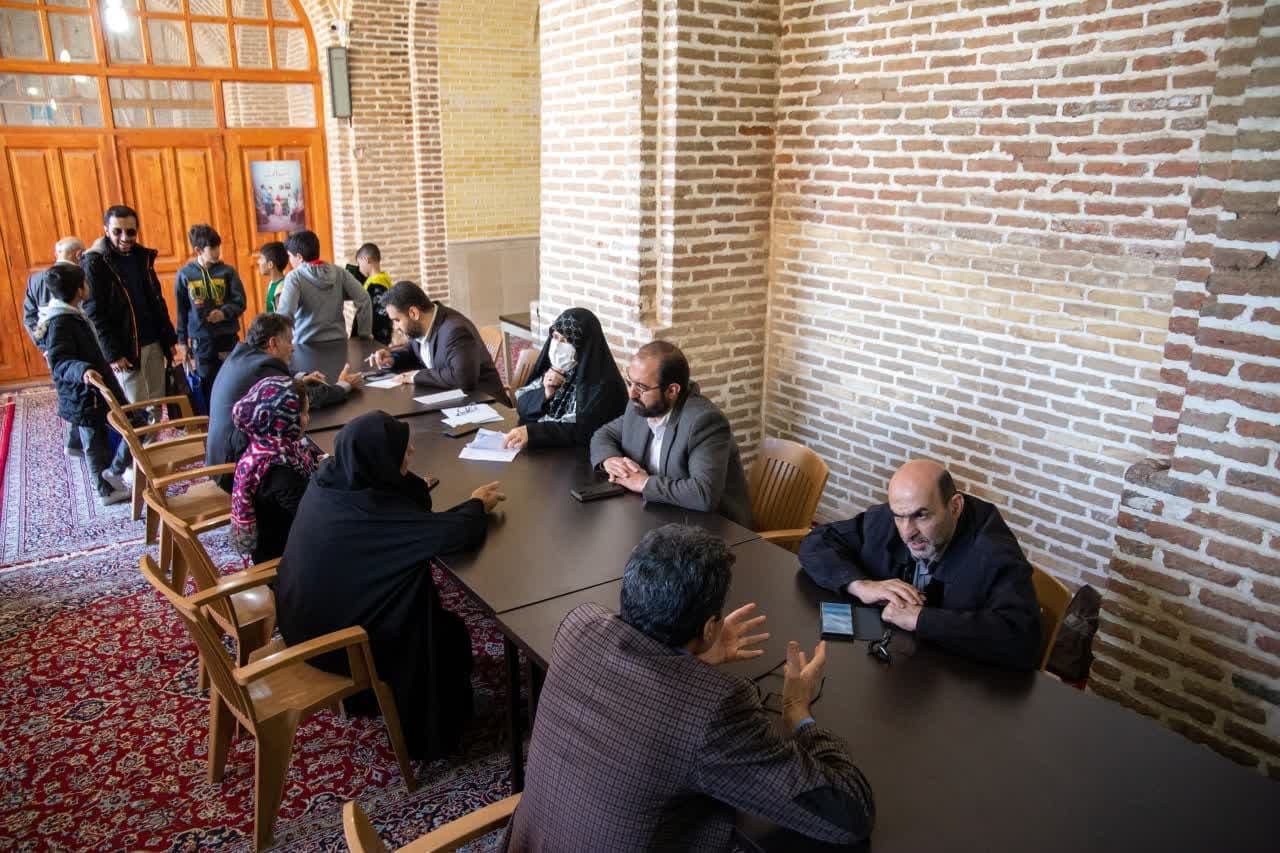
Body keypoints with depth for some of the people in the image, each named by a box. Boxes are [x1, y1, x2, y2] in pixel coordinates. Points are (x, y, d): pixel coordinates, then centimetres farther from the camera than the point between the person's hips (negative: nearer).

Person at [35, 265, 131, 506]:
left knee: (97, 444, 16)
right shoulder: (60, 323, -21)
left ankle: (107, 490, 25)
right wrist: (82, 370, -46)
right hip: (85, 396, -10)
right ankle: (114, 472, 4)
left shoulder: (71, 314, 10)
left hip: (89, 393, 10)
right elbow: (58, 363, -28)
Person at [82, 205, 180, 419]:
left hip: (154, 345, 6)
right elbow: (94, 314, -12)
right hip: (125, 349, -6)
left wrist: (170, 340, 12)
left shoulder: (143, 256, 9)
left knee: (156, 406, 8)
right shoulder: (94, 263, -9)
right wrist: (112, 354, -17)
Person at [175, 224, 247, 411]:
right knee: (208, 387, 6)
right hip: (200, 340, 0)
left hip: (228, 338, 0)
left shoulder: (227, 271, -2)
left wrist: (224, 312, -23)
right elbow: (181, 310, 6)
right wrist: (182, 341, 8)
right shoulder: (184, 274, -1)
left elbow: (240, 302, -2)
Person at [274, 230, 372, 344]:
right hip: (338, 341, 4)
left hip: (307, 344, -3)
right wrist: (365, 334, 2)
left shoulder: (295, 277, -9)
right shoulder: (339, 272, 2)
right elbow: (363, 299, -3)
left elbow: (285, 313, -20)